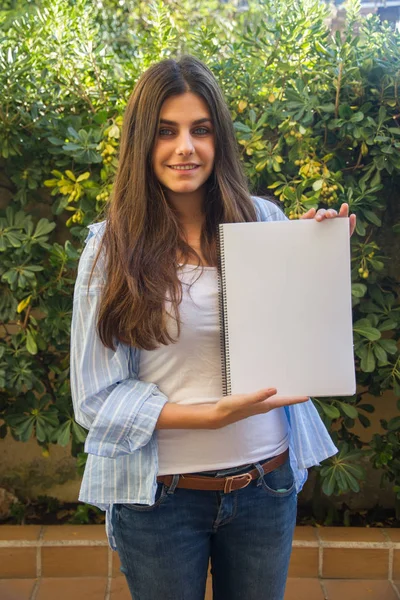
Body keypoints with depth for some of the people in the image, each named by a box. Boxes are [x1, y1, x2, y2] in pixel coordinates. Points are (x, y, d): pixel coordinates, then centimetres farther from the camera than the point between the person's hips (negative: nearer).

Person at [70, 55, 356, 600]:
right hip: (160, 494, -2)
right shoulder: (113, 247, -8)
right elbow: (95, 396, -9)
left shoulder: (265, 221, -3)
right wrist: (212, 415, -20)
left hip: (267, 483, 2)